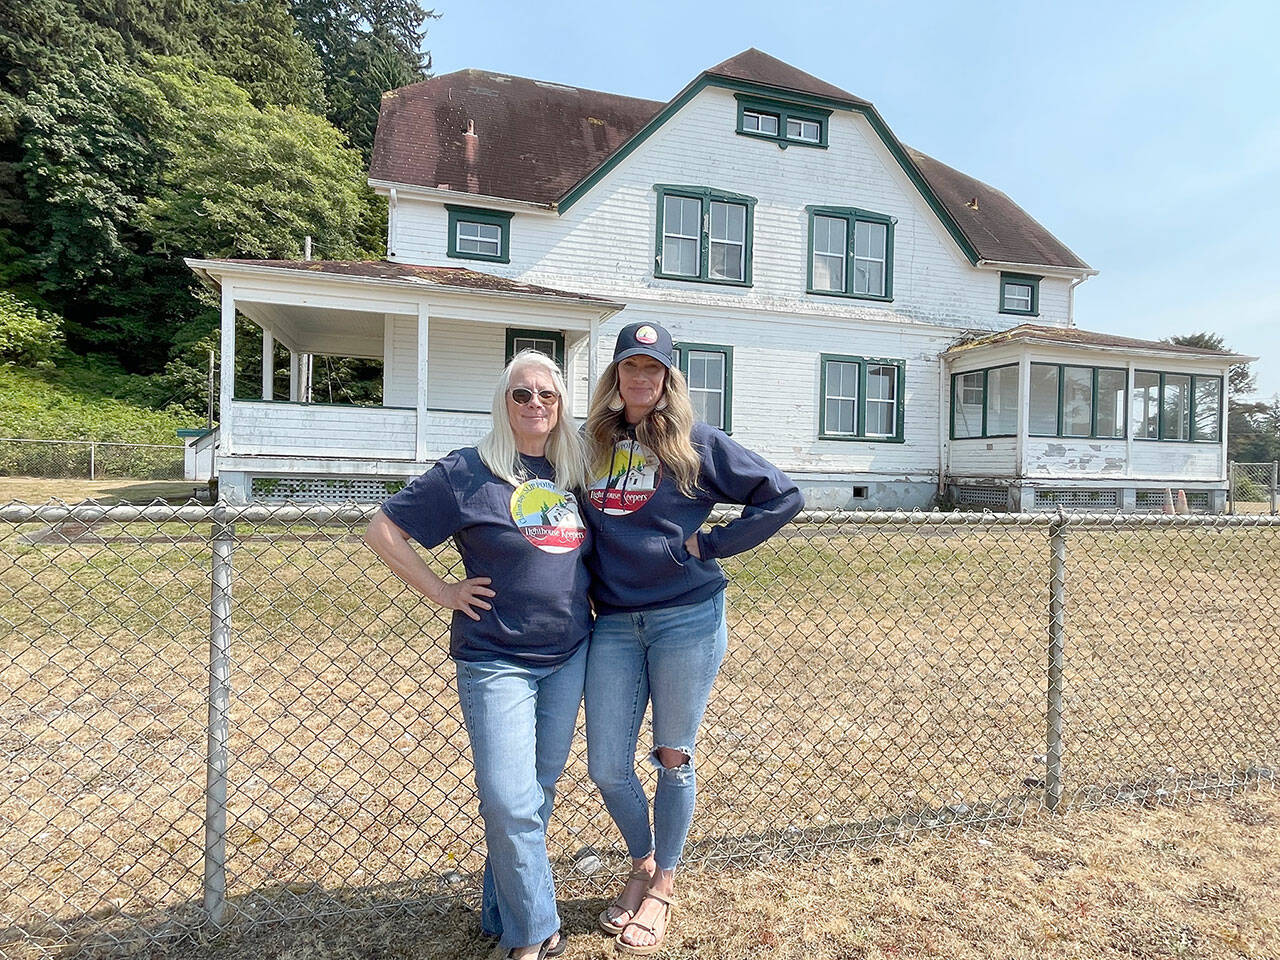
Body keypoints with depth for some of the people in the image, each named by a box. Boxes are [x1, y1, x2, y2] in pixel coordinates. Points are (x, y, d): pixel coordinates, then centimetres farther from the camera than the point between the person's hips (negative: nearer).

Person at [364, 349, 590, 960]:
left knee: (538, 792, 14)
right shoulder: (468, 472, -8)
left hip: (569, 656, 5)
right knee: (509, 803, -5)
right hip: (496, 661, -5)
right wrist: (443, 592, -8)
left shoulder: (573, 474, 7)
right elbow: (383, 530, -5)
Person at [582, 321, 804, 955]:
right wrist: (588, 582, 8)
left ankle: (664, 883, 34)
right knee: (606, 768, 6)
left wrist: (710, 544, -6)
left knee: (673, 759, 11)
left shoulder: (696, 443, -2)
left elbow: (782, 497, -2)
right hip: (613, 624, 3)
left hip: (687, 618, -3)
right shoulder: (590, 445, 8)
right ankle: (641, 864, 36)